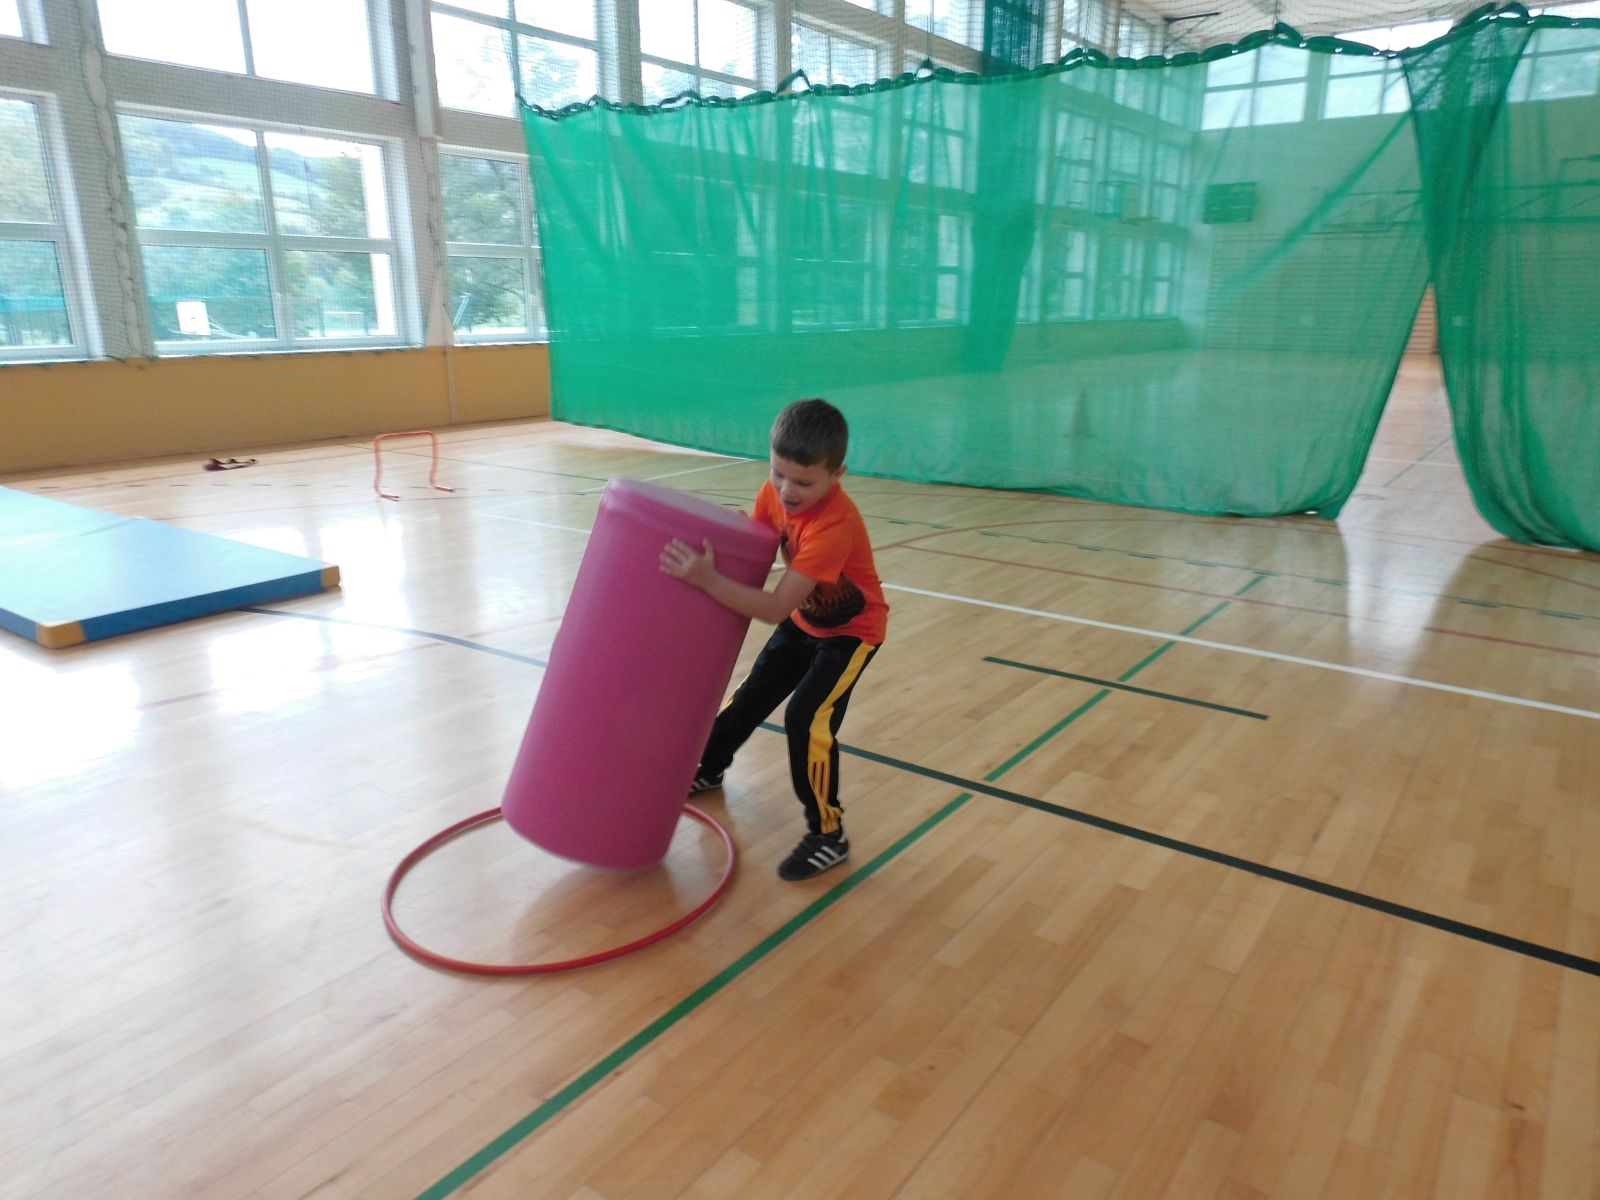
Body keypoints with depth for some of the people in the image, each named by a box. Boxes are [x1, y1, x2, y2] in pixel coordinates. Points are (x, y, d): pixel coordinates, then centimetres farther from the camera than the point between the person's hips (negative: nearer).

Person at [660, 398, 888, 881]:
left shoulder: (834, 526, -39)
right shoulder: (774, 493, -18)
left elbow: (776, 607, -43)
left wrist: (709, 581, -51)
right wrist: (704, 564, -23)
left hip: (849, 629, -7)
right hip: (804, 619, 8)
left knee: (808, 720, -19)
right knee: (752, 696, 20)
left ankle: (828, 835, 0)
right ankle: (708, 769, 47)